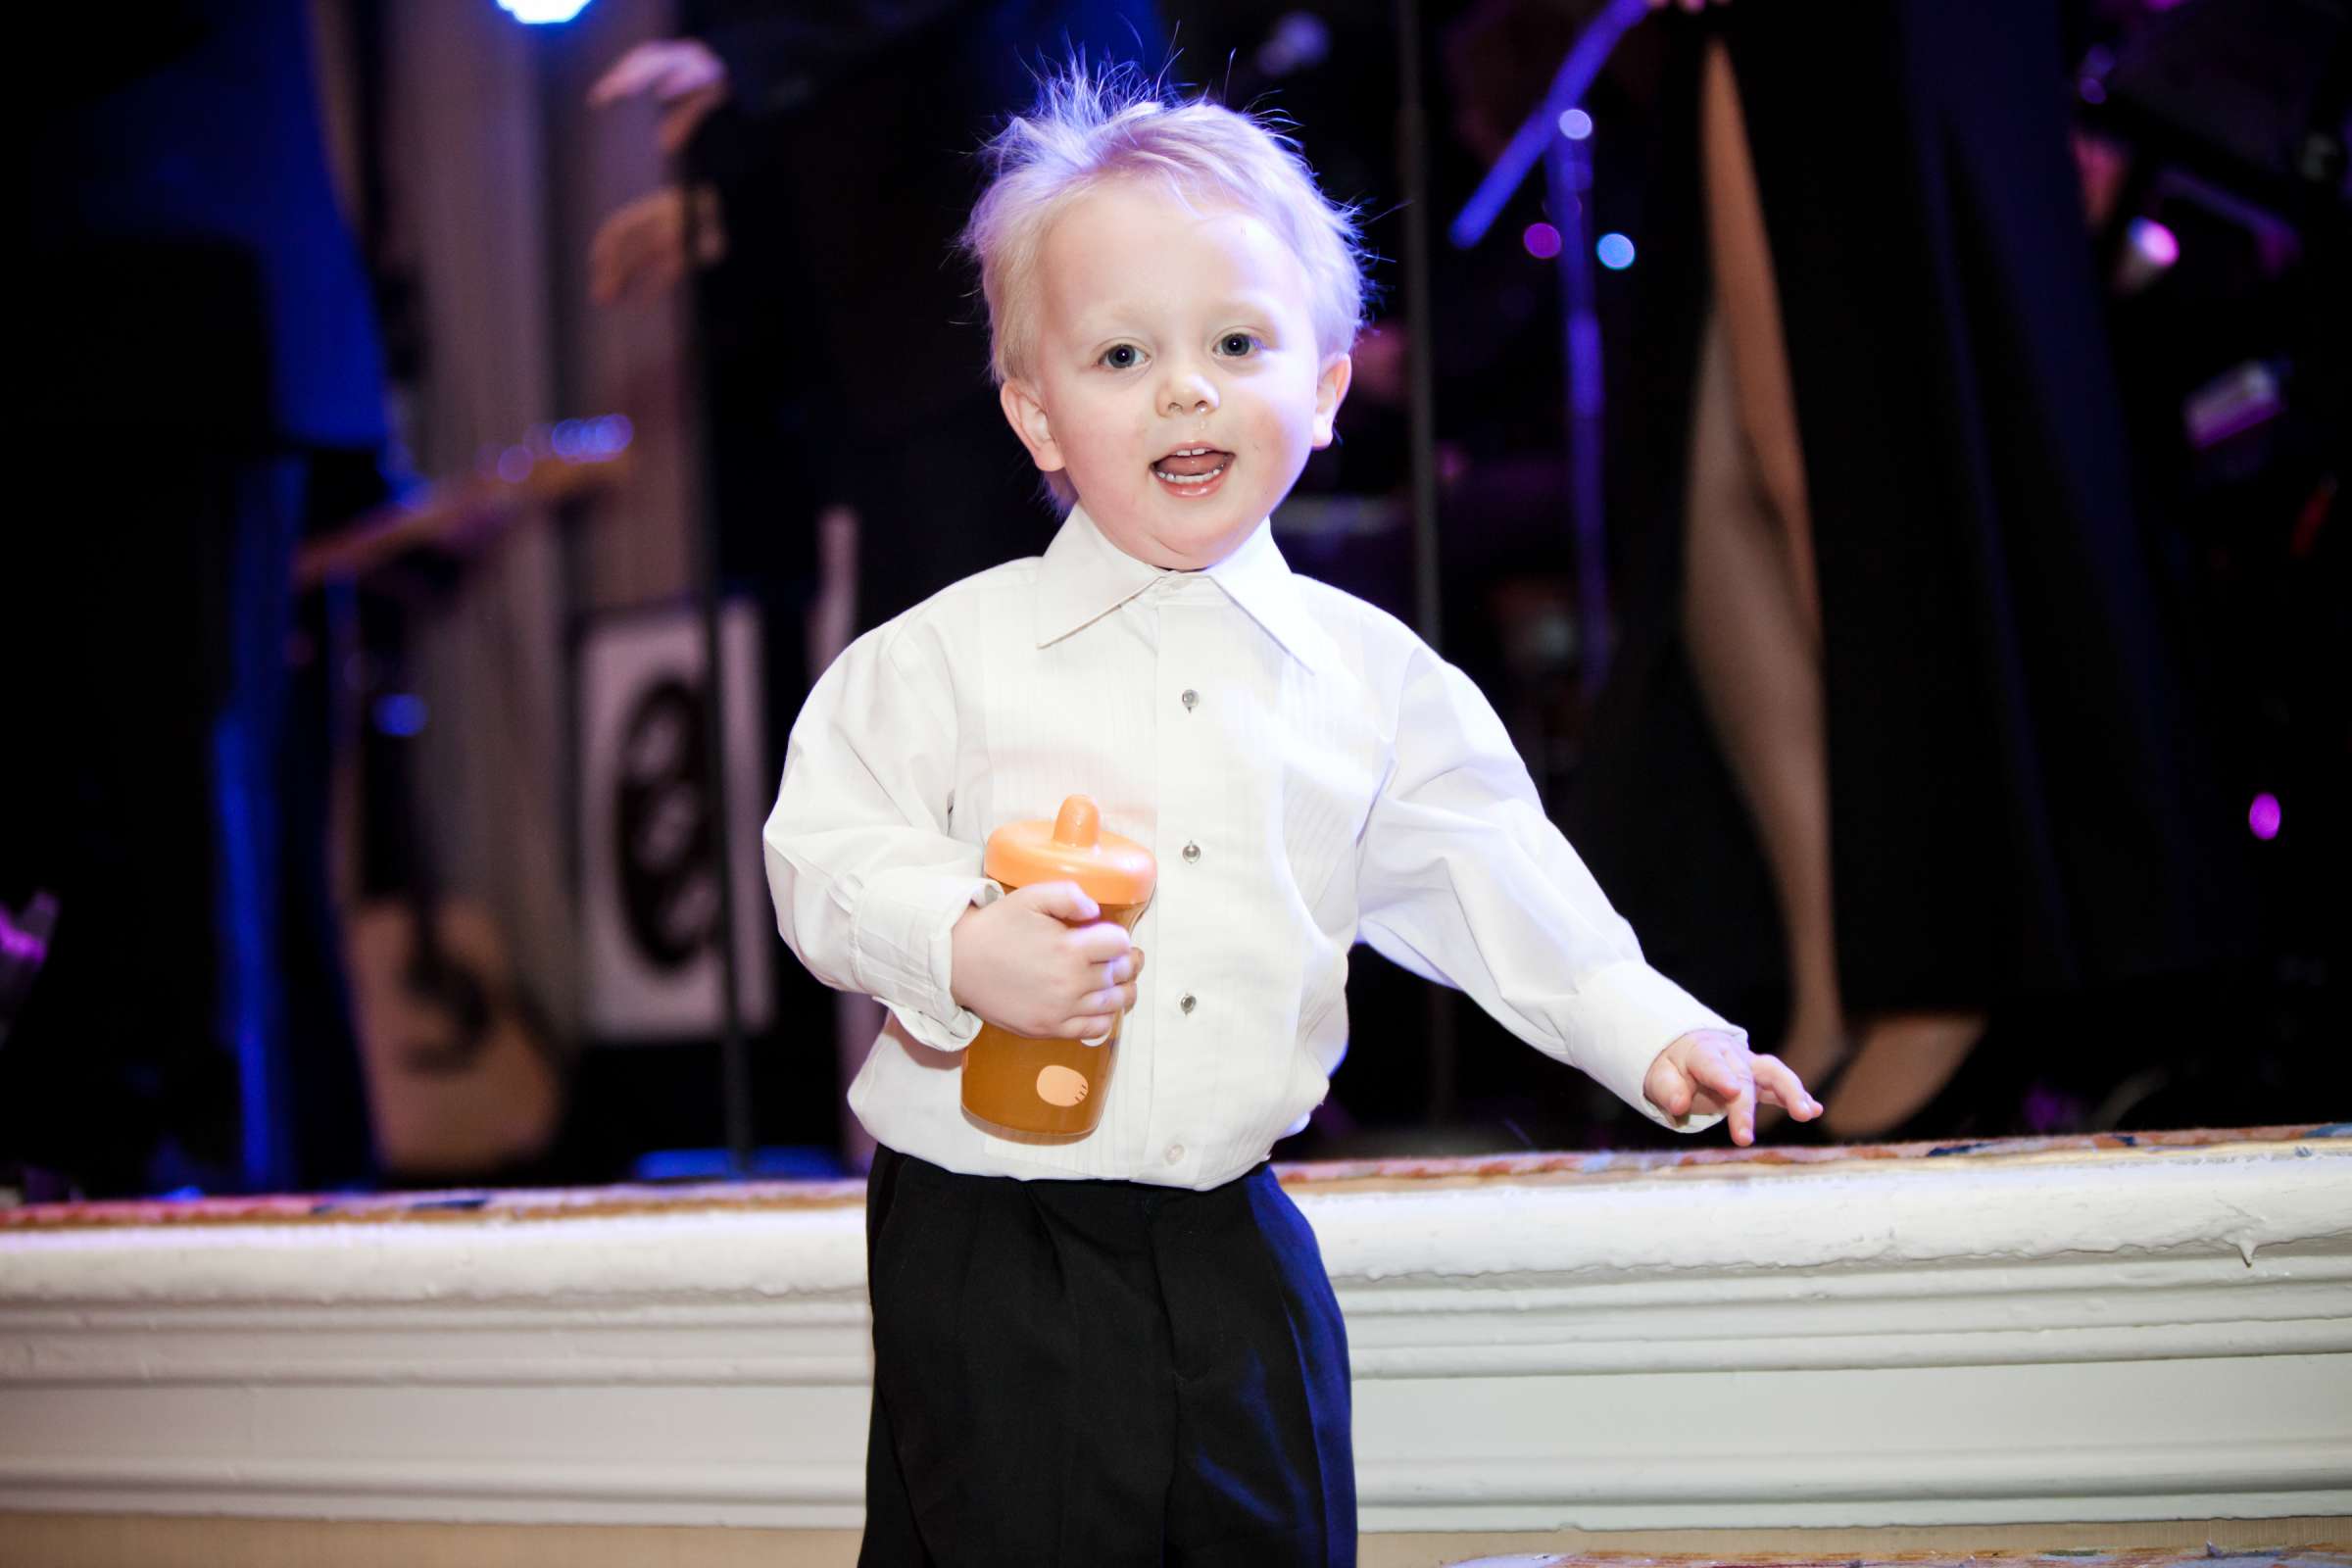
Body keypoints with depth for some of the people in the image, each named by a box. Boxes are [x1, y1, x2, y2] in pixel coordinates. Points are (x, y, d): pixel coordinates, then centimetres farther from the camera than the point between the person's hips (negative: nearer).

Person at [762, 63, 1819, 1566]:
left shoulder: (1373, 674, 4)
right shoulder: (951, 655, -6)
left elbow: (1486, 871, 10)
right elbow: (827, 851, -7)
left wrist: (1649, 1031, 3)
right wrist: (960, 948, -25)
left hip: (1238, 1244, 3)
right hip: (988, 1254, -3)